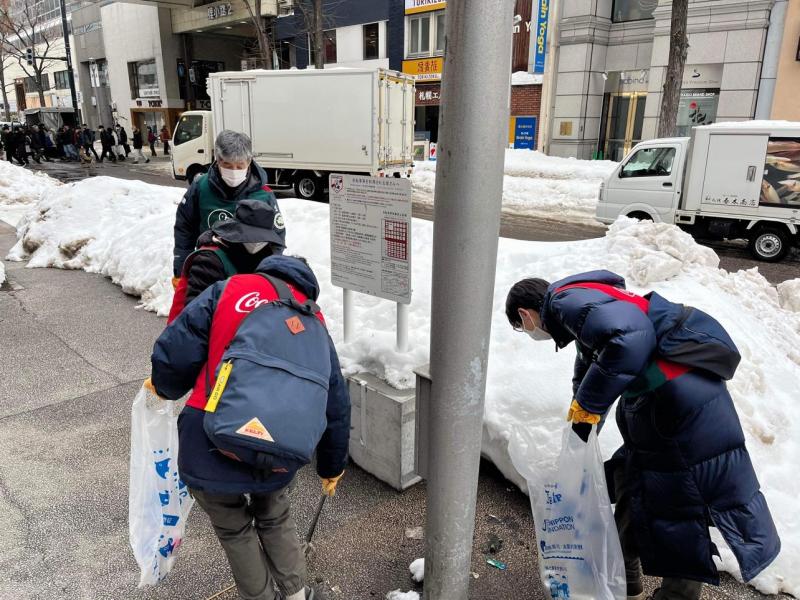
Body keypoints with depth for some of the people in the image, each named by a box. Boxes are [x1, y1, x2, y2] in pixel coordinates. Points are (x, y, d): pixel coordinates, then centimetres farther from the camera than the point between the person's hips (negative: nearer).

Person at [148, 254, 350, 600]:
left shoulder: (229, 291, 2)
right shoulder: (316, 326, 13)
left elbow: (176, 351, -5)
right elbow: (336, 406, 19)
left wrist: (165, 387, 19)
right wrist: (332, 467, 34)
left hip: (211, 451, -3)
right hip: (279, 456, 3)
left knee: (234, 530, 26)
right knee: (275, 520, 33)